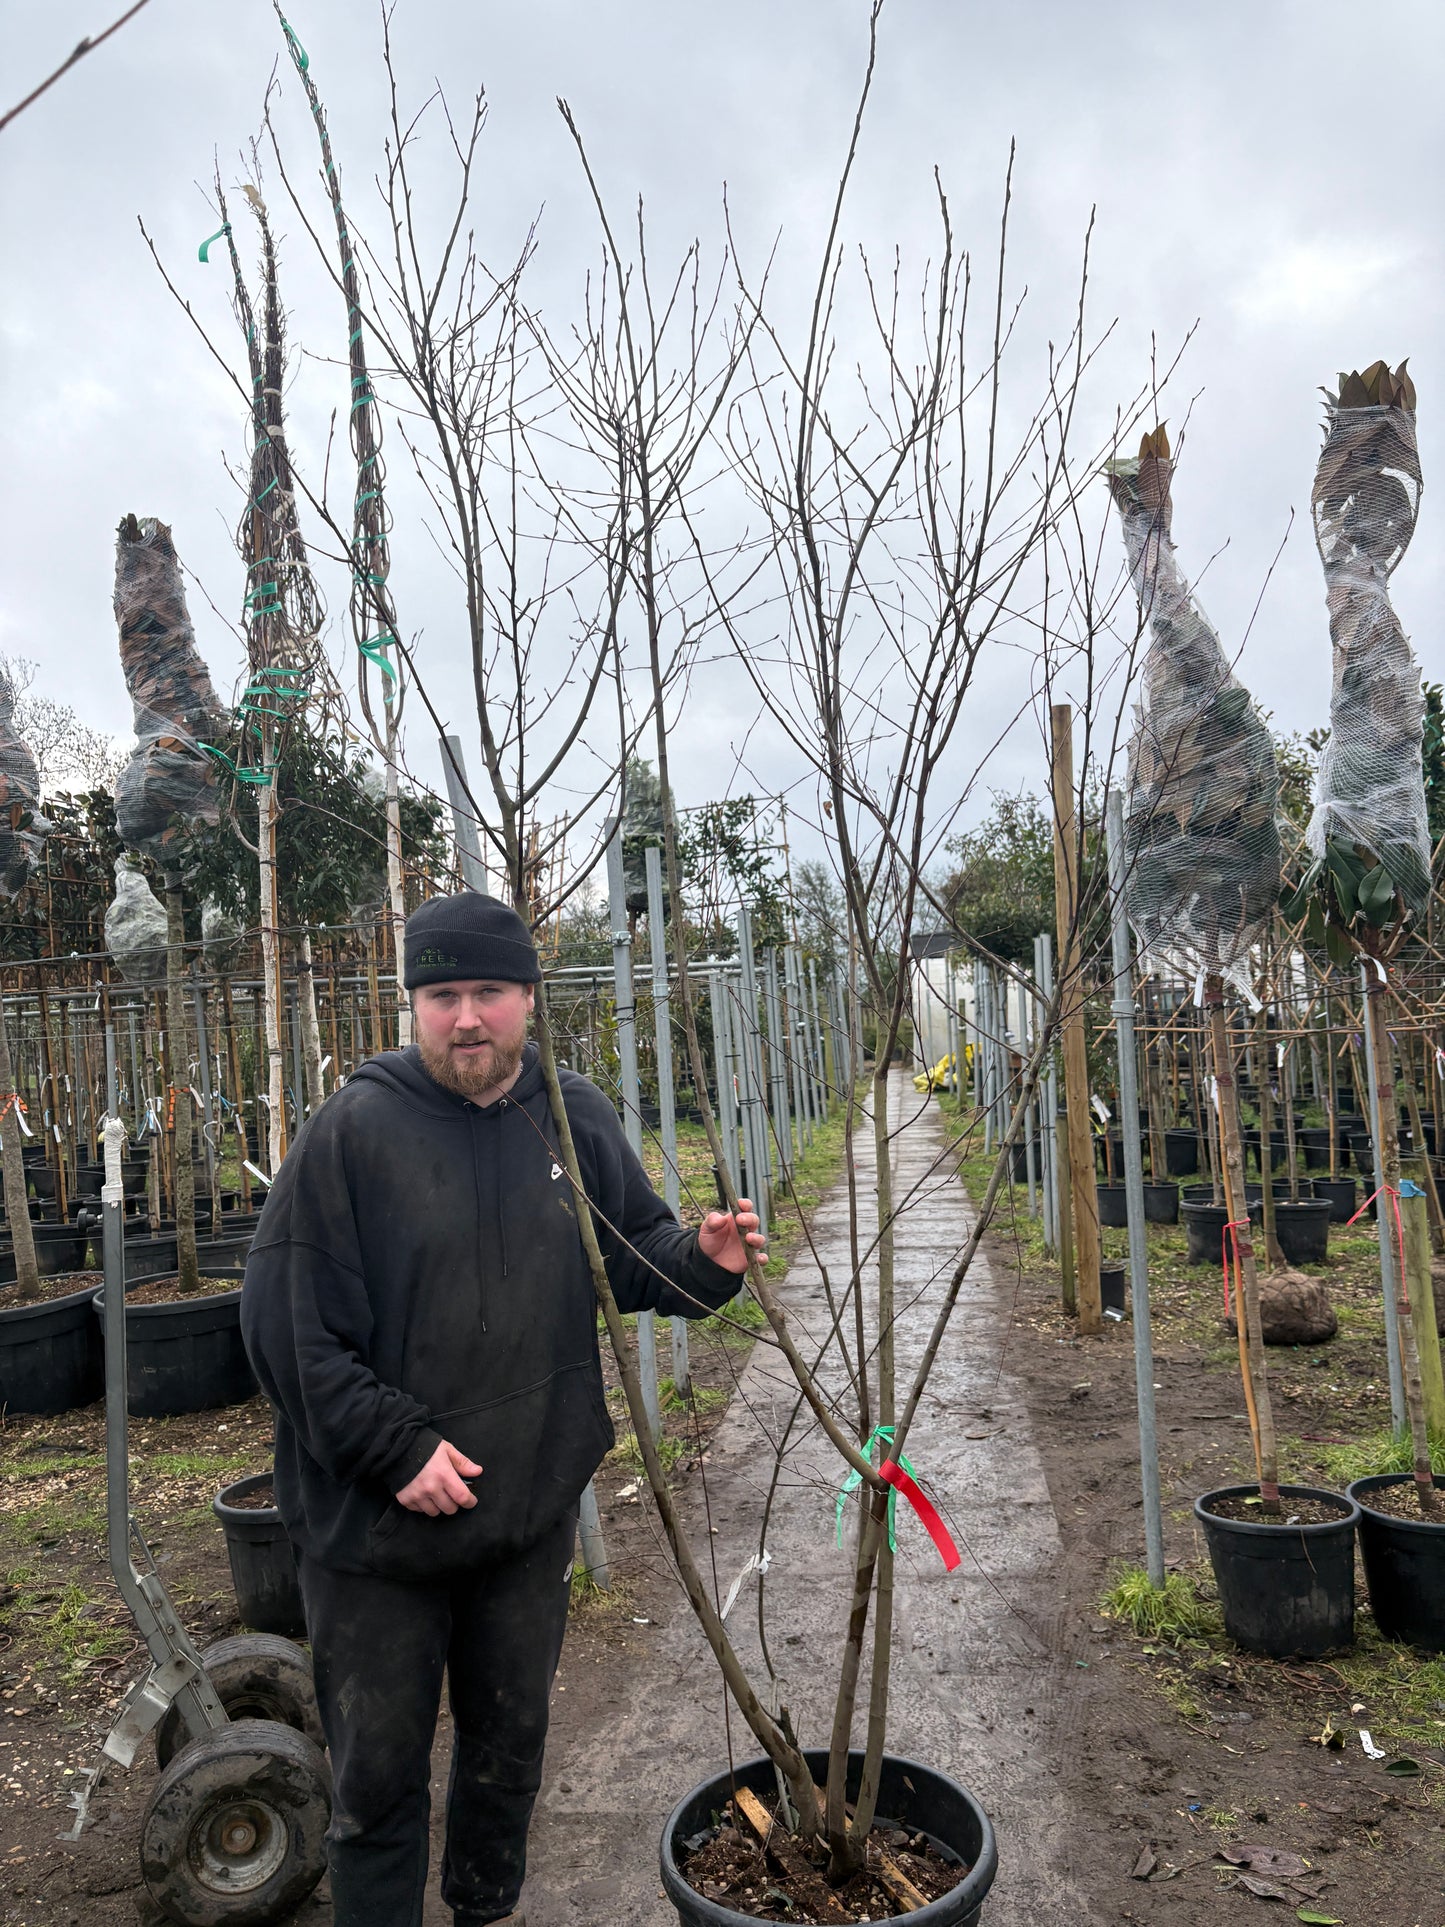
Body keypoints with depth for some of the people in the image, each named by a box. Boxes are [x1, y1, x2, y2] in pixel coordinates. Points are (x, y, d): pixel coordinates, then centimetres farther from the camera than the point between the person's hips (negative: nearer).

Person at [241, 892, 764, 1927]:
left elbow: (631, 1247, 9)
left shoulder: (577, 1117, -3)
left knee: (511, 1743, 25)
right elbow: (288, 1320, -16)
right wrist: (397, 1446, -20)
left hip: (532, 1509, 4)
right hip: (376, 1524, -4)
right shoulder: (354, 1130, -17)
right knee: (380, 1771, 14)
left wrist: (702, 1258, -12)